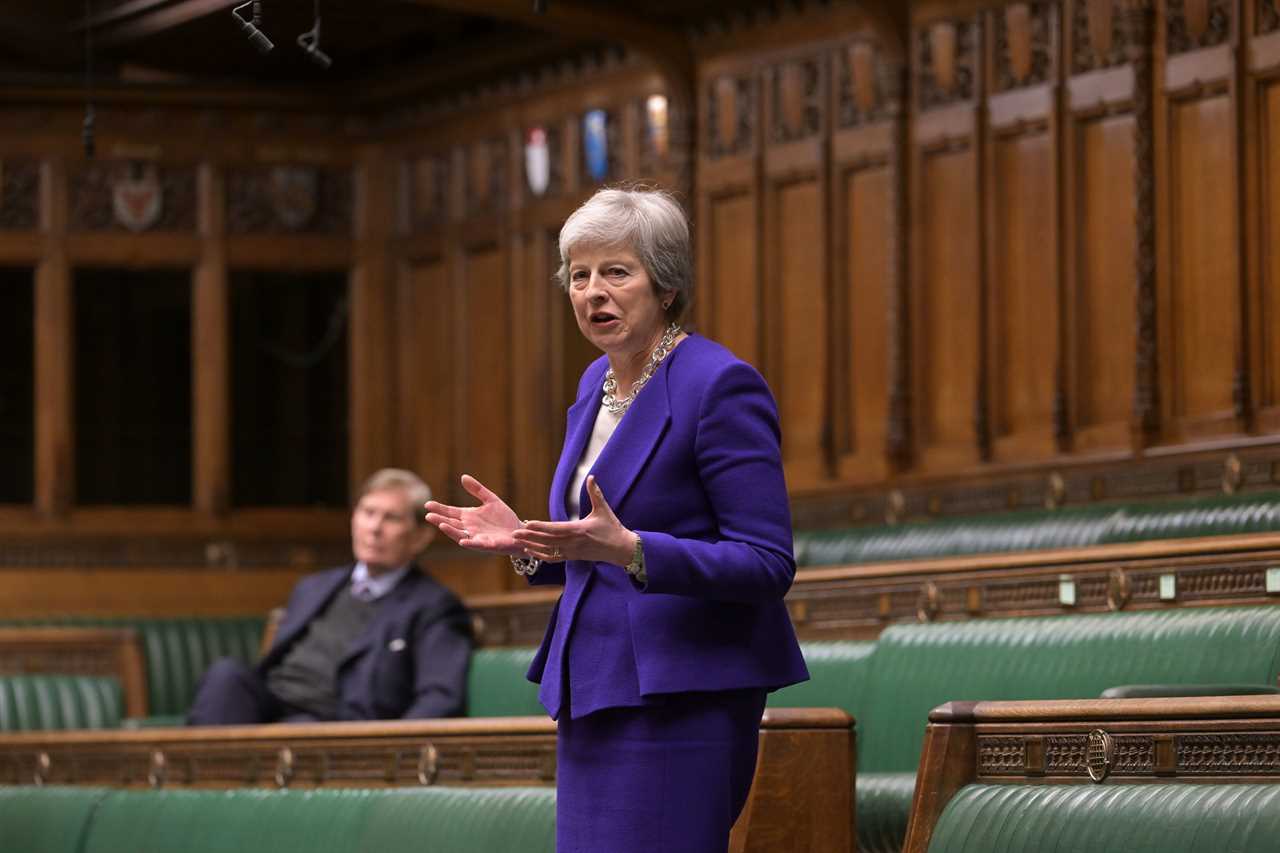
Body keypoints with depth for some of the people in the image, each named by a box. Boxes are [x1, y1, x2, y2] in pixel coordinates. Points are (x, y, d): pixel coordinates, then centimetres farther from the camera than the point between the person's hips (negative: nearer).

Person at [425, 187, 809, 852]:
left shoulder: (720, 385, -12)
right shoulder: (598, 384, 14)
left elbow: (768, 564, -16)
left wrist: (628, 550, -27)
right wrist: (525, 544, 4)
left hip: (681, 697, -8)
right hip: (591, 692, 9)